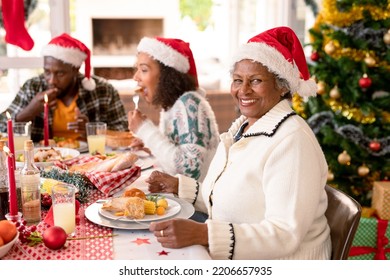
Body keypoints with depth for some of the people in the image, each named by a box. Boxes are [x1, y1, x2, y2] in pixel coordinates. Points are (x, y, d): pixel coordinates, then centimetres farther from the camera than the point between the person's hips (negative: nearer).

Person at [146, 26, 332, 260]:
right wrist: (179, 187, 7)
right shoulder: (242, 126, 8)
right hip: (228, 260, 8)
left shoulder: (292, 140, -20)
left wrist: (202, 233, -32)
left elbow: (286, 234, -26)